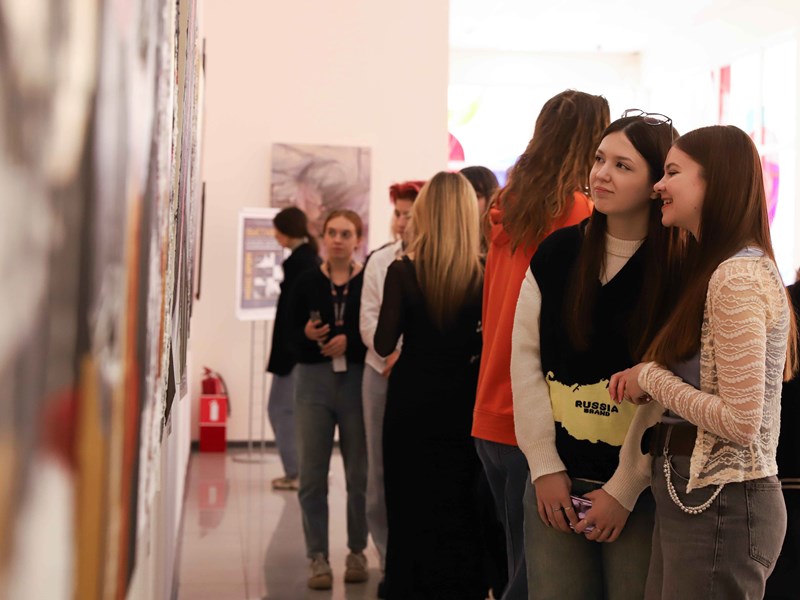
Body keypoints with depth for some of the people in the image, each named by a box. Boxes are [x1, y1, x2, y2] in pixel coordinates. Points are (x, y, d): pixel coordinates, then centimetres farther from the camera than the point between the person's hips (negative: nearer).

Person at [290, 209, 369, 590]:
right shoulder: (307, 283, 5)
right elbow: (293, 336, 5)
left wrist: (349, 340, -17)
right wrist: (308, 335, -16)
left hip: (358, 382, -1)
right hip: (314, 381, 2)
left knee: (360, 473, 6)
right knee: (312, 475, 2)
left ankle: (357, 552, 20)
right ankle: (318, 558, 9)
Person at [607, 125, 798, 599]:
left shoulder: (739, 278, -16)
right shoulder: (717, 271, 14)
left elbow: (740, 421, -21)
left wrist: (651, 378, -10)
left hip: (720, 507, -9)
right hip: (692, 500, 9)